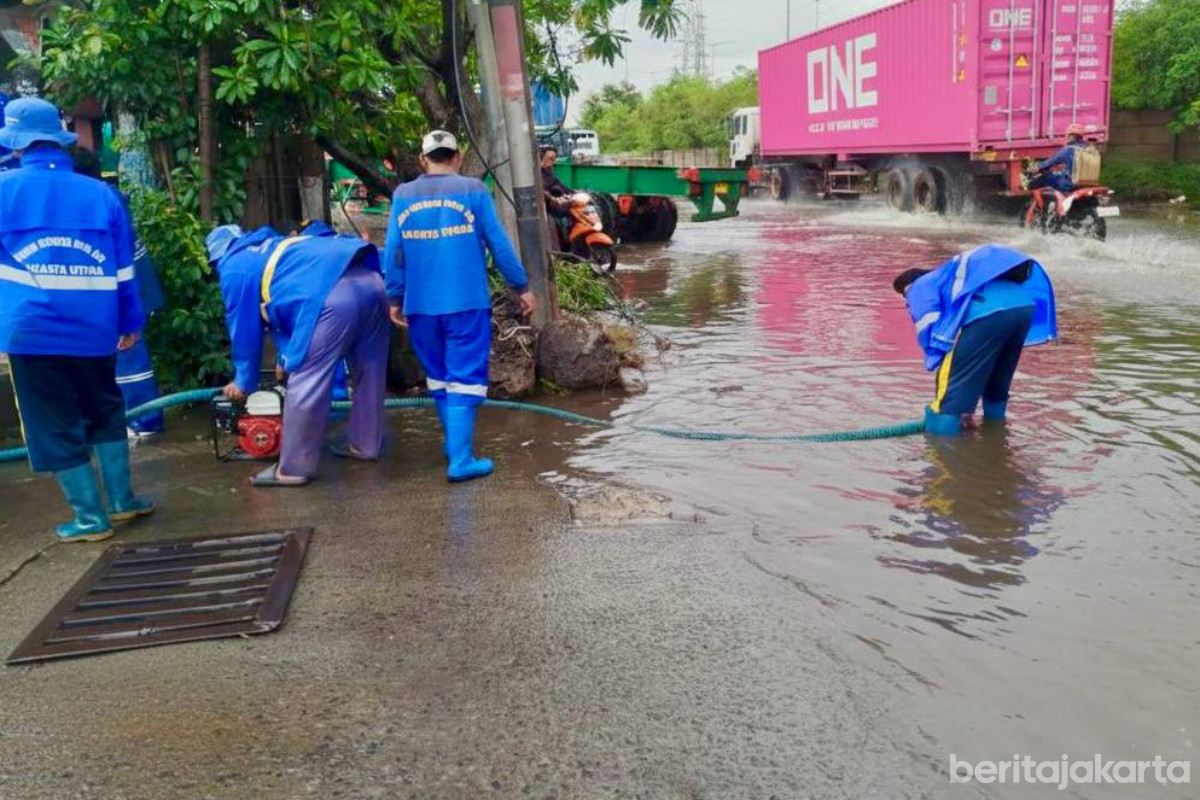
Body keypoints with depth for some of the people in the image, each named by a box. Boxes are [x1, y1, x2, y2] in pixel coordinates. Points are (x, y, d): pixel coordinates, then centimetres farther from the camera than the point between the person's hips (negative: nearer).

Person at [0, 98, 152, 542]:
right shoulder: (102, 194, 5)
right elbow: (124, 267, 8)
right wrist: (131, 321, 14)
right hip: (93, 327, 3)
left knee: (55, 425, 5)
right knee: (105, 411, 19)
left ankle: (90, 518, 9)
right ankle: (122, 499, 23)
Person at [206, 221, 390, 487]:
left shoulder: (234, 267, 17)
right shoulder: (270, 248, 40)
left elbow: (243, 328, 20)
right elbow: (284, 312, 47)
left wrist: (243, 381, 32)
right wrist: (288, 360, 54)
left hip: (333, 294, -9)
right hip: (370, 280, 9)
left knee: (305, 384, 0)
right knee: (368, 370, 21)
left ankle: (293, 469, 7)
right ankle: (365, 445, 36)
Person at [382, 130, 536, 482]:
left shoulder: (403, 195, 5)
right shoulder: (472, 190, -3)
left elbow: (392, 253, 4)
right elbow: (499, 244, -3)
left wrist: (395, 299, 12)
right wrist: (523, 288, 5)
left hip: (420, 306, 4)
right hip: (467, 303, -3)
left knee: (438, 377, 19)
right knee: (465, 378, -1)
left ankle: (455, 443, 30)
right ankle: (460, 460, -7)